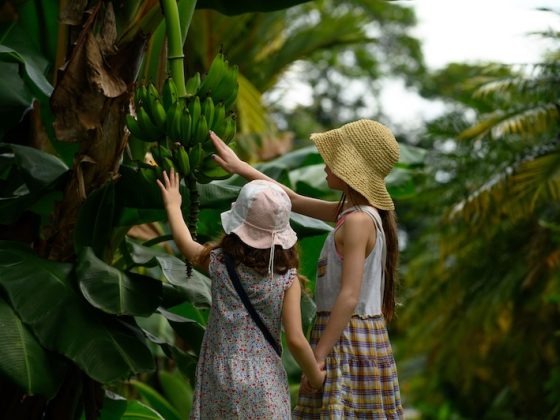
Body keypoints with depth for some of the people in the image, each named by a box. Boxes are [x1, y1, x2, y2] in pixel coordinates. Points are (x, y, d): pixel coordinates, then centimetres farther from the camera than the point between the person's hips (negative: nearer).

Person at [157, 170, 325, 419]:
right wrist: (315, 377, 4)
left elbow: (184, 242, 16)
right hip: (265, 385, -1)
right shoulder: (287, 278, -10)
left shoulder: (219, 263, -6)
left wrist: (173, 206, 33)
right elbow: (295, 340, -13)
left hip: (221, 381, 1)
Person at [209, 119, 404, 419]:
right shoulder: (352, 211, 11)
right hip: (364, 335, 9)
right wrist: (240, 167, 24)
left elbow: (349, 297, -21)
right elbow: (295, 201, 21)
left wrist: (318, 357, -19)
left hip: (348, 339, -9)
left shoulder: (357, 221, -17)